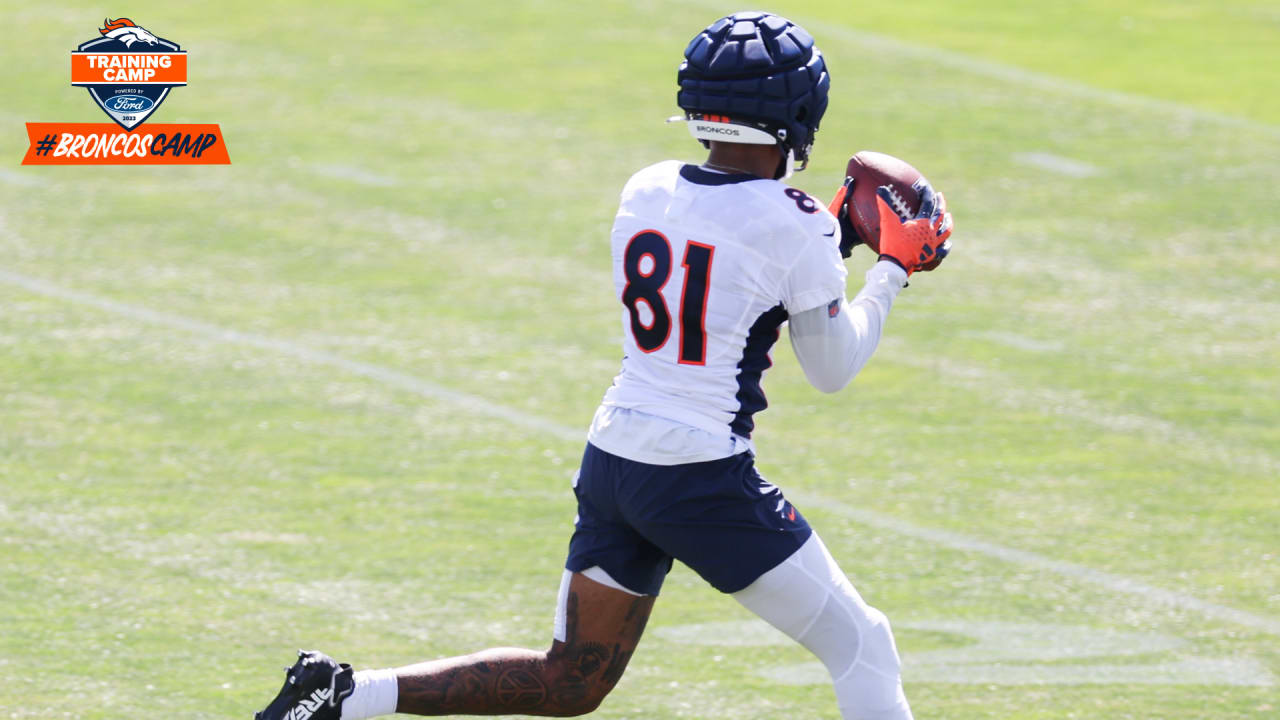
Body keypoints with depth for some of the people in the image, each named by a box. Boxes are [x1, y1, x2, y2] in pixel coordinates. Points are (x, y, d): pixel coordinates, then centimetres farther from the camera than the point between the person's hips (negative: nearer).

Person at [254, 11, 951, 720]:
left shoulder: (645, 191, 5)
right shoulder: (792, 225, -12)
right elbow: (833, 369, 0)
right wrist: (893, 268, 13)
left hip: (612, 461, 7)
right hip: (705, 482, -7)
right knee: (861, 648, 7)